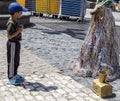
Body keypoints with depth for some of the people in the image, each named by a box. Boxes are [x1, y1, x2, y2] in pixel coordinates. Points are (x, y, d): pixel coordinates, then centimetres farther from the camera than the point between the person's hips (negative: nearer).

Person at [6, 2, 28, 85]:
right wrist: (19, 31, -22)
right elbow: (9, 36, -26)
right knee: (12, 61, 4)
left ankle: (15, 75, 35)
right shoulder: (11, 23, -24)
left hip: (17, 43, 10)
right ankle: (11, 78, 17)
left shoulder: (15, 21, 5)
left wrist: (20, 27, -3)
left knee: (16, 60, 20)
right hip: (12, 44, -10)